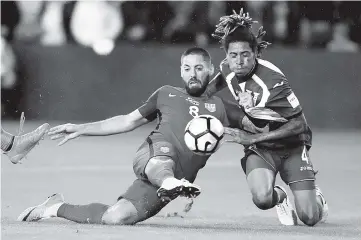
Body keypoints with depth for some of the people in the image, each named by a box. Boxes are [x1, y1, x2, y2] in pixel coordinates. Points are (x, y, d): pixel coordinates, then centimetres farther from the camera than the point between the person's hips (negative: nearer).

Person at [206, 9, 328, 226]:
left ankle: (317, 198, 32)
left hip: (291, 145, -3)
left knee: (310, 218, -7)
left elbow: (298, 125, -24)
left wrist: (251, 138, -26)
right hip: (258, 150, 3)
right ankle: (279, 196, 9)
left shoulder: (272, 80, -27)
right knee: (262, 199, -30)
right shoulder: (226, 72, -12)